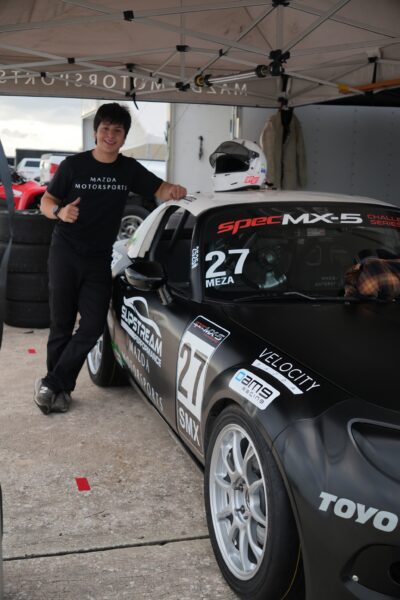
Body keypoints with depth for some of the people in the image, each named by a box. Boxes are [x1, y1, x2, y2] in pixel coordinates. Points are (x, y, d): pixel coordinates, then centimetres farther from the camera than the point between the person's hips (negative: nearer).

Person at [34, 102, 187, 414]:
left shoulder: (129, 169, 6)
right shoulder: (73, 165, -2)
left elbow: (161, 190, 2)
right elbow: (47, 201, 2)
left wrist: (174, 190, -22)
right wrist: (60, 211, -21)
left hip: (99, 259, 3)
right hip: (65, 253, -3)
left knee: (93, 325, -3)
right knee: (62, 324, 2)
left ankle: (52, 384, 9)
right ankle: (59, 386, 16)